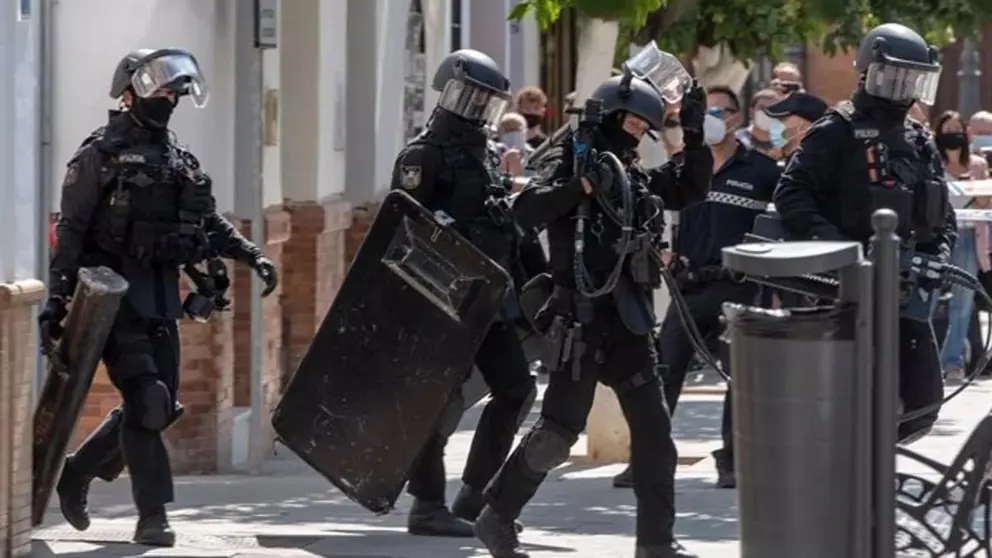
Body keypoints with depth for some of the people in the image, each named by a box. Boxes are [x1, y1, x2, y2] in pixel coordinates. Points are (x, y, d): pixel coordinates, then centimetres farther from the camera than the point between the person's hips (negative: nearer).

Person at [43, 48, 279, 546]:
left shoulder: (180, 160, 15)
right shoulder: (102, 153, -5)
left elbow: (211, 224, 18)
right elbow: (72, 229, -10)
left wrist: (252, 256, 2)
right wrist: (57, 295, -18)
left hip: (161, 296, 7)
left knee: (161, 407, 9)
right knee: (146, 402, -14)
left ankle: (77, 473, 27)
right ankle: (152, 516, -11)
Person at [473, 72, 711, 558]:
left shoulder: (637, 179, 15)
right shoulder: (571, 167, -5)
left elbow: (690, 189, 20)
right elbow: (526, 211, -19)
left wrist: (694, 138, 7)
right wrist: (579, 186, -29)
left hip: (629, 320, 7)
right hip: (585, 320, -7)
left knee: (653, 430, 4)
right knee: (556, 433, -6)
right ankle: (496, 518, 8)